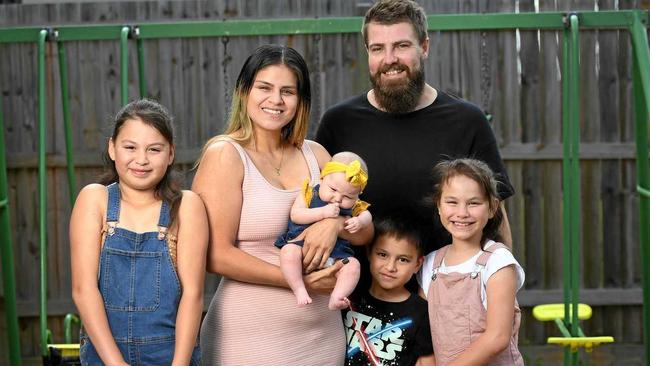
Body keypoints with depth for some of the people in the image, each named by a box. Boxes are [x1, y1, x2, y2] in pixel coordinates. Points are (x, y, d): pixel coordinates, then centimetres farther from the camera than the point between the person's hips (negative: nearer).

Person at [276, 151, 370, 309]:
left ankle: (336, 298, -26)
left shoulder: (353, 206, 10)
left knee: (353, 265, -23)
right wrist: (322, 212, -21)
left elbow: (367, 215, 10)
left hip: (335, 254, 3)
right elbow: (295, 215, -10)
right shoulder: (309, 194, 0)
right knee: (289, 251, -34)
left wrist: (360, 221, -15)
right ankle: (300, 290, -30)